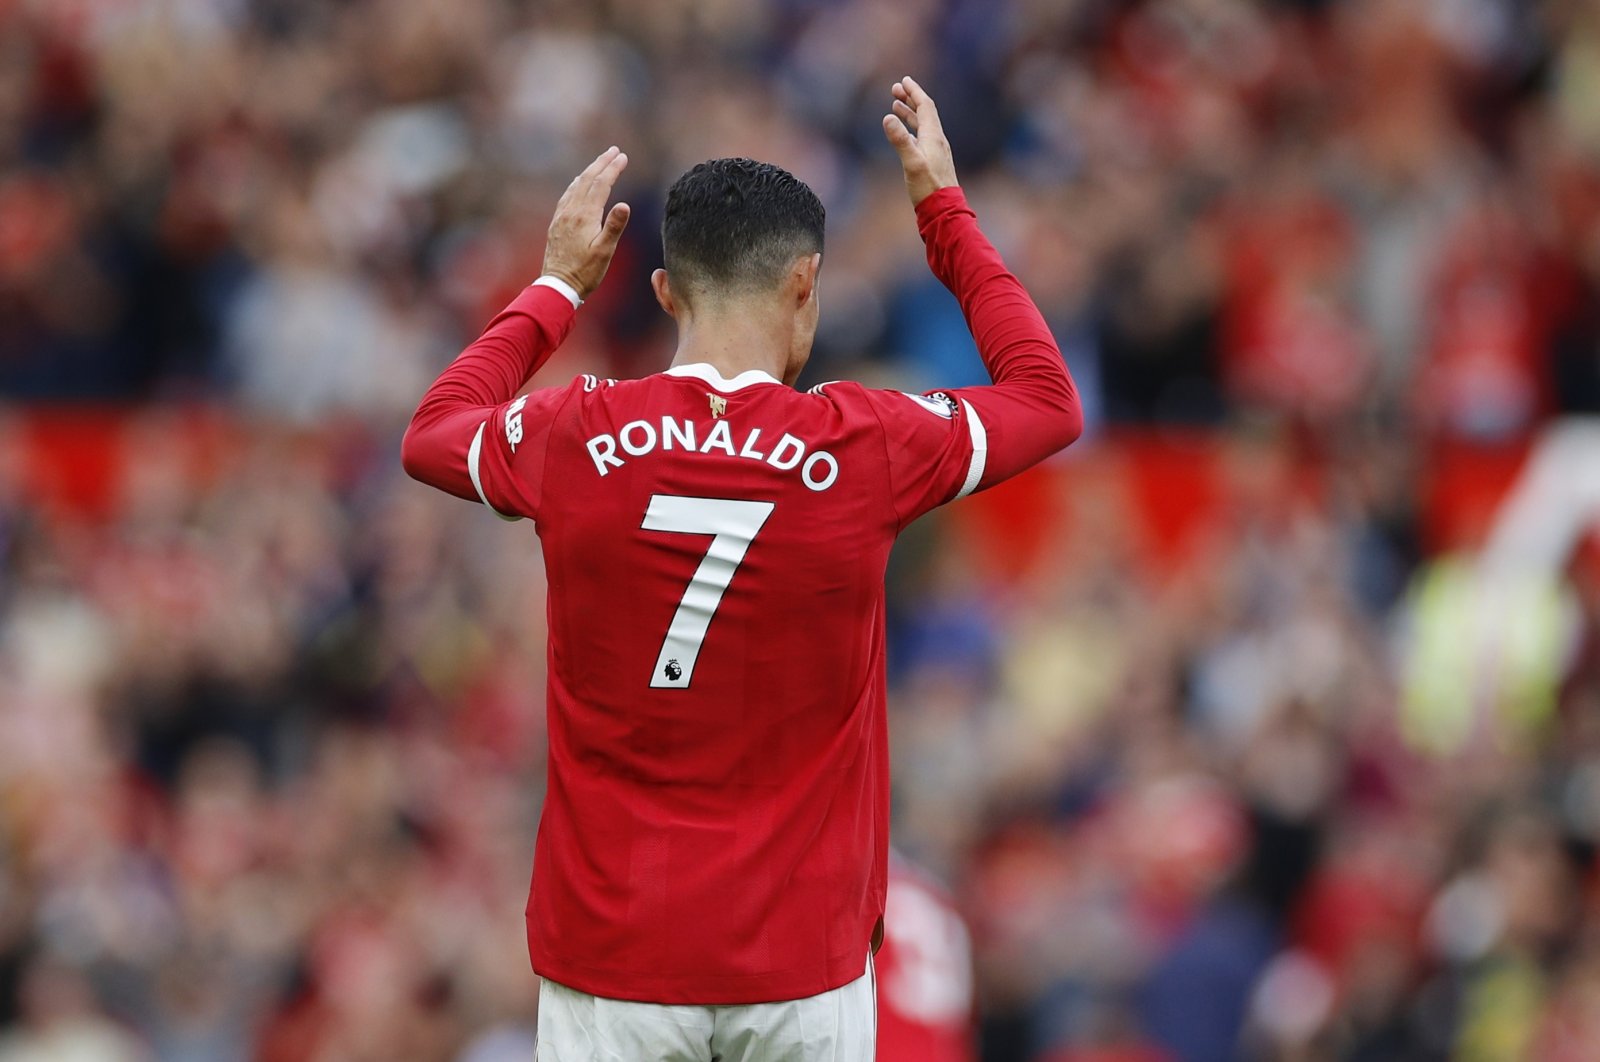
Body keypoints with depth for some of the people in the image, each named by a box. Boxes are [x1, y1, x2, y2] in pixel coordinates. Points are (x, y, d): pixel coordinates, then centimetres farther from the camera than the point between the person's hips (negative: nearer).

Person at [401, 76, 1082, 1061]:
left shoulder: (571, 439, -6)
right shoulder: (865, 448, -8)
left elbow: (432, 432, 19)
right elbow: (1050, 401, 13)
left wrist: (558, 286, 28)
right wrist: (948, 214, 21)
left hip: (614, 957, 1)